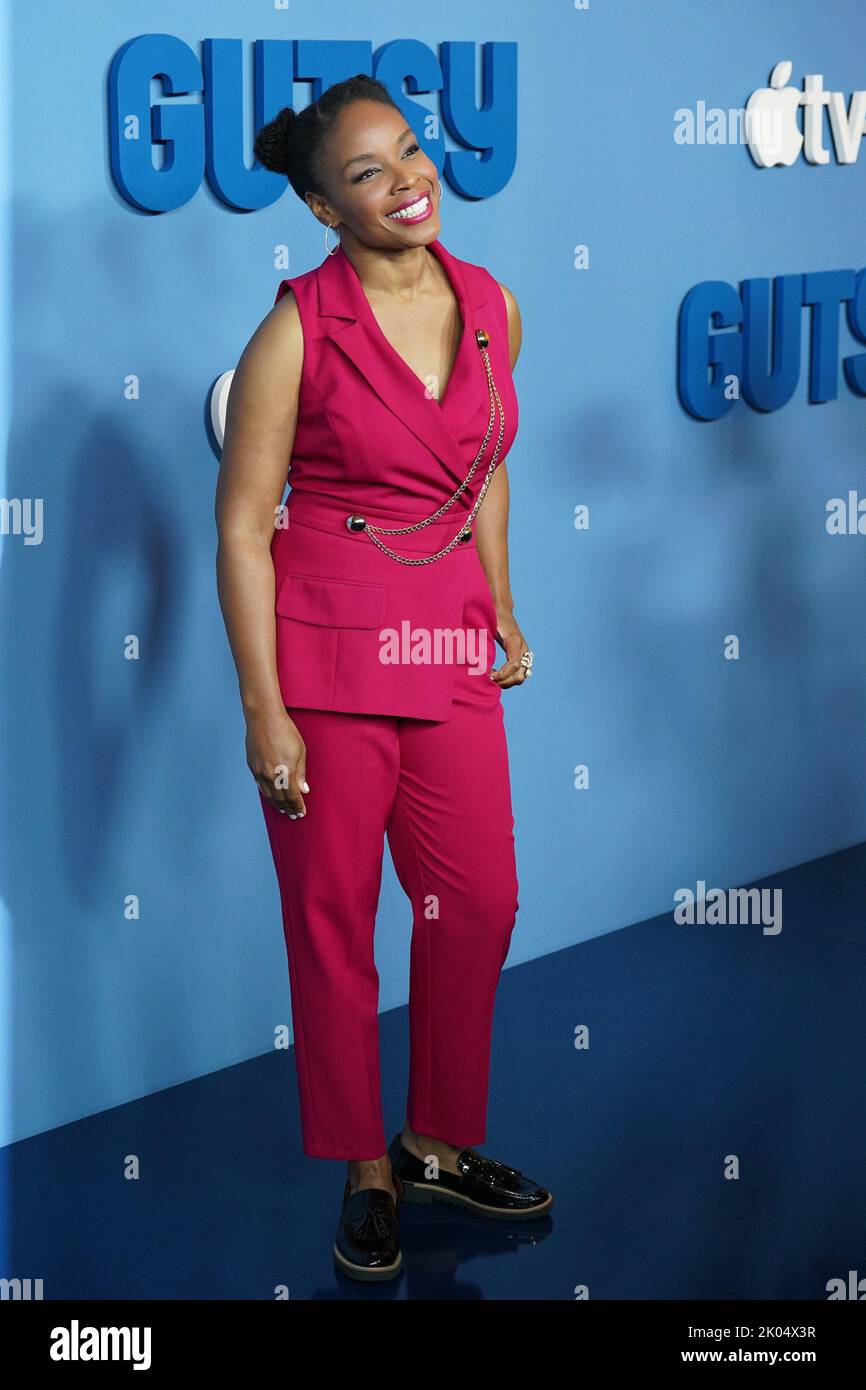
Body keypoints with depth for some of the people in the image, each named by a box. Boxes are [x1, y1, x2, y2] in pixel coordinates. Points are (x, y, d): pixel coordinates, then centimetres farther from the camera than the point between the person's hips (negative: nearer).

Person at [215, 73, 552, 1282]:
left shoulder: (493, 308, 4)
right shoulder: (298, 329, -11)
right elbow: (241, 524, -10)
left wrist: (503, 614, 16)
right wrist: (263, 708, -13)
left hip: (450, 651, 5)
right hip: (326, 654, -5)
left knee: (481, 905, 11)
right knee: (334, 923, 5)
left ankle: (441, 1144, 31)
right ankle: (367, 1174, 22)